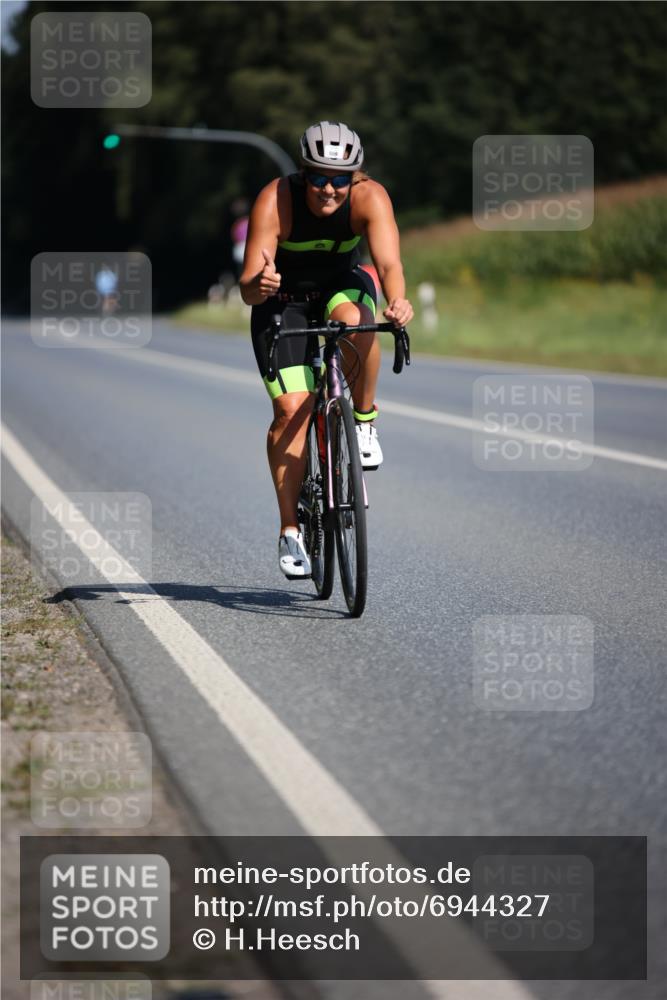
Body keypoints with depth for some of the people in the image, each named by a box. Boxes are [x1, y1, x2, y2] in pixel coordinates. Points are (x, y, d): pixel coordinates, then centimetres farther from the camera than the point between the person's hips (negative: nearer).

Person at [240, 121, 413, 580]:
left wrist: (398, 301, -61)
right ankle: (290, 531, -6)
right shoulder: (276, 200, -29)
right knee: (292, 409, -15)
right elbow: (247, 290, -33)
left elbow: (389, 262, -40)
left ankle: (365, 421, -12)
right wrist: (259, 284, -57)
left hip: (343, 285, 1)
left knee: (354, 321, -37)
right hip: (284, 298, -1)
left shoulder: (369, 197, -27)